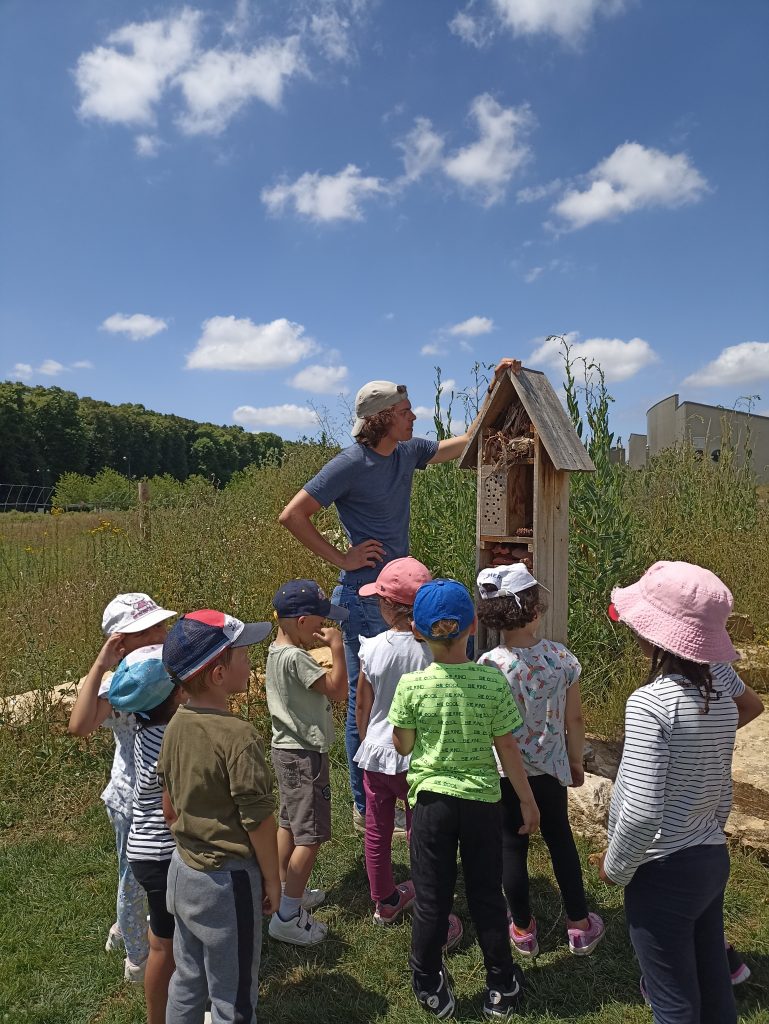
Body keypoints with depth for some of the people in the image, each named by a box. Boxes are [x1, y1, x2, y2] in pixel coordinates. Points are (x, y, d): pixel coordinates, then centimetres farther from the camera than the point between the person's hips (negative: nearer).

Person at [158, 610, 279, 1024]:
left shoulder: (176, 725, -5)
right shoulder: (237, 735, -28)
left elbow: (169, 802, 6)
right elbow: (257, 818, -21)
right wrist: (272, 879, -7)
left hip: (183, 869, 7)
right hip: (228, 880, -7)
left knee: (187, 982, 25)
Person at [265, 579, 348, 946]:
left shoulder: (275, 651, 5)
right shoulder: (295, 657, -25)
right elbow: (338, 690, -25)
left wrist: (322, 653, 6)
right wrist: (336, 647, -20)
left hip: (286, 748, 10)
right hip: (305, 754, -10)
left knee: (289, 823, 23)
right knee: (311, 835, 0)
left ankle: (286, 893, 39)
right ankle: (287, 917, 8)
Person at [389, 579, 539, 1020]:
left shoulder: (411, 685, -16)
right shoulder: (493, 681, -14)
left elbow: (402, 746, -4)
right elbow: (507, 747, -7)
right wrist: (528, 800, 5)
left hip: (432, 798, -1)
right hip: (483, 800, 1)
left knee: (432, 897, 15)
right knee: (487, 894, 18)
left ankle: (430, 988, 33)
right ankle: (502, 988, 34)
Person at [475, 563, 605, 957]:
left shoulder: (487, 666, -23)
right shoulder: (561, 658, -17)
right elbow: (574, 720, -7)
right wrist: (576, 761, 10)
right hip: (549, 766, 2)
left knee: (512, 845, 17)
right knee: (559, 838, 23)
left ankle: (523, 929, 34)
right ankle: (579, 925, 37)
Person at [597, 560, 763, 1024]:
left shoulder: (650, 702, -26)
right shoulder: (721, 690, -3)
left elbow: (641, 811, -26)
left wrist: (614, 868, -10)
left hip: (665, 871, -7)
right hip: (713, 859, 7)